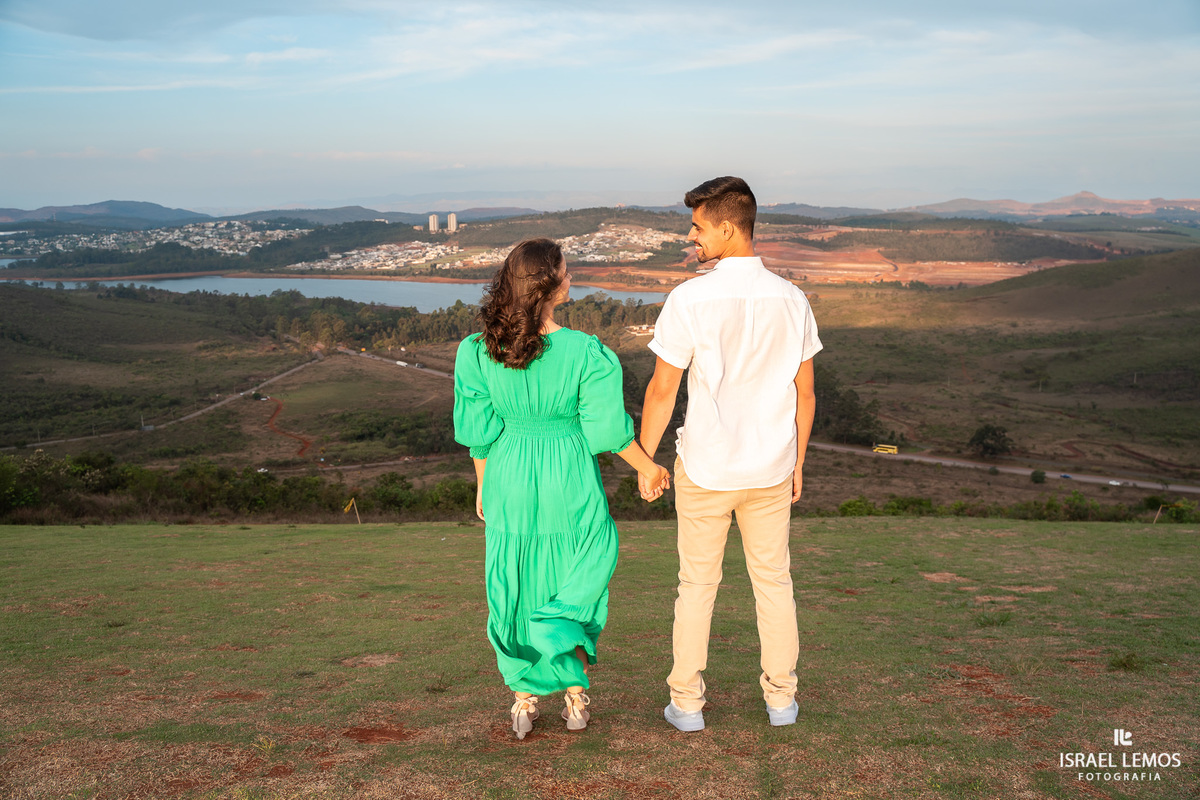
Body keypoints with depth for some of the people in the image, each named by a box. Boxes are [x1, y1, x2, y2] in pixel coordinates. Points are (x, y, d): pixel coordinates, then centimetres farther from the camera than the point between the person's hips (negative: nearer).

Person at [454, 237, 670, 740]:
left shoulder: (478, 353, -10)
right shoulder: (586, 353, -18)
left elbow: (479, 429, -3)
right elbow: (608, 428, -13)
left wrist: (483, 487, 12)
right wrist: (648, 468, 4)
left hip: (509, 484, 2)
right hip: (570, 487, -2)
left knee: (514, 588, 17)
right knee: (586, 569, 20)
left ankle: (524, 699, 26)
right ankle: (575, 692, 13)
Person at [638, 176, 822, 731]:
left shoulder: (690, 300, -16)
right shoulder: (790, 300, -3)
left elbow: (662, 391, -12)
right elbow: (804, 393, 4)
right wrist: (796, 462, 15)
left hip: (704, 468, -3)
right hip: (771, 467, 3)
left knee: (697, 583, 11)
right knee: (773, 581, 17)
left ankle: (687, 703, 20)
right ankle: (781, 696, 26)